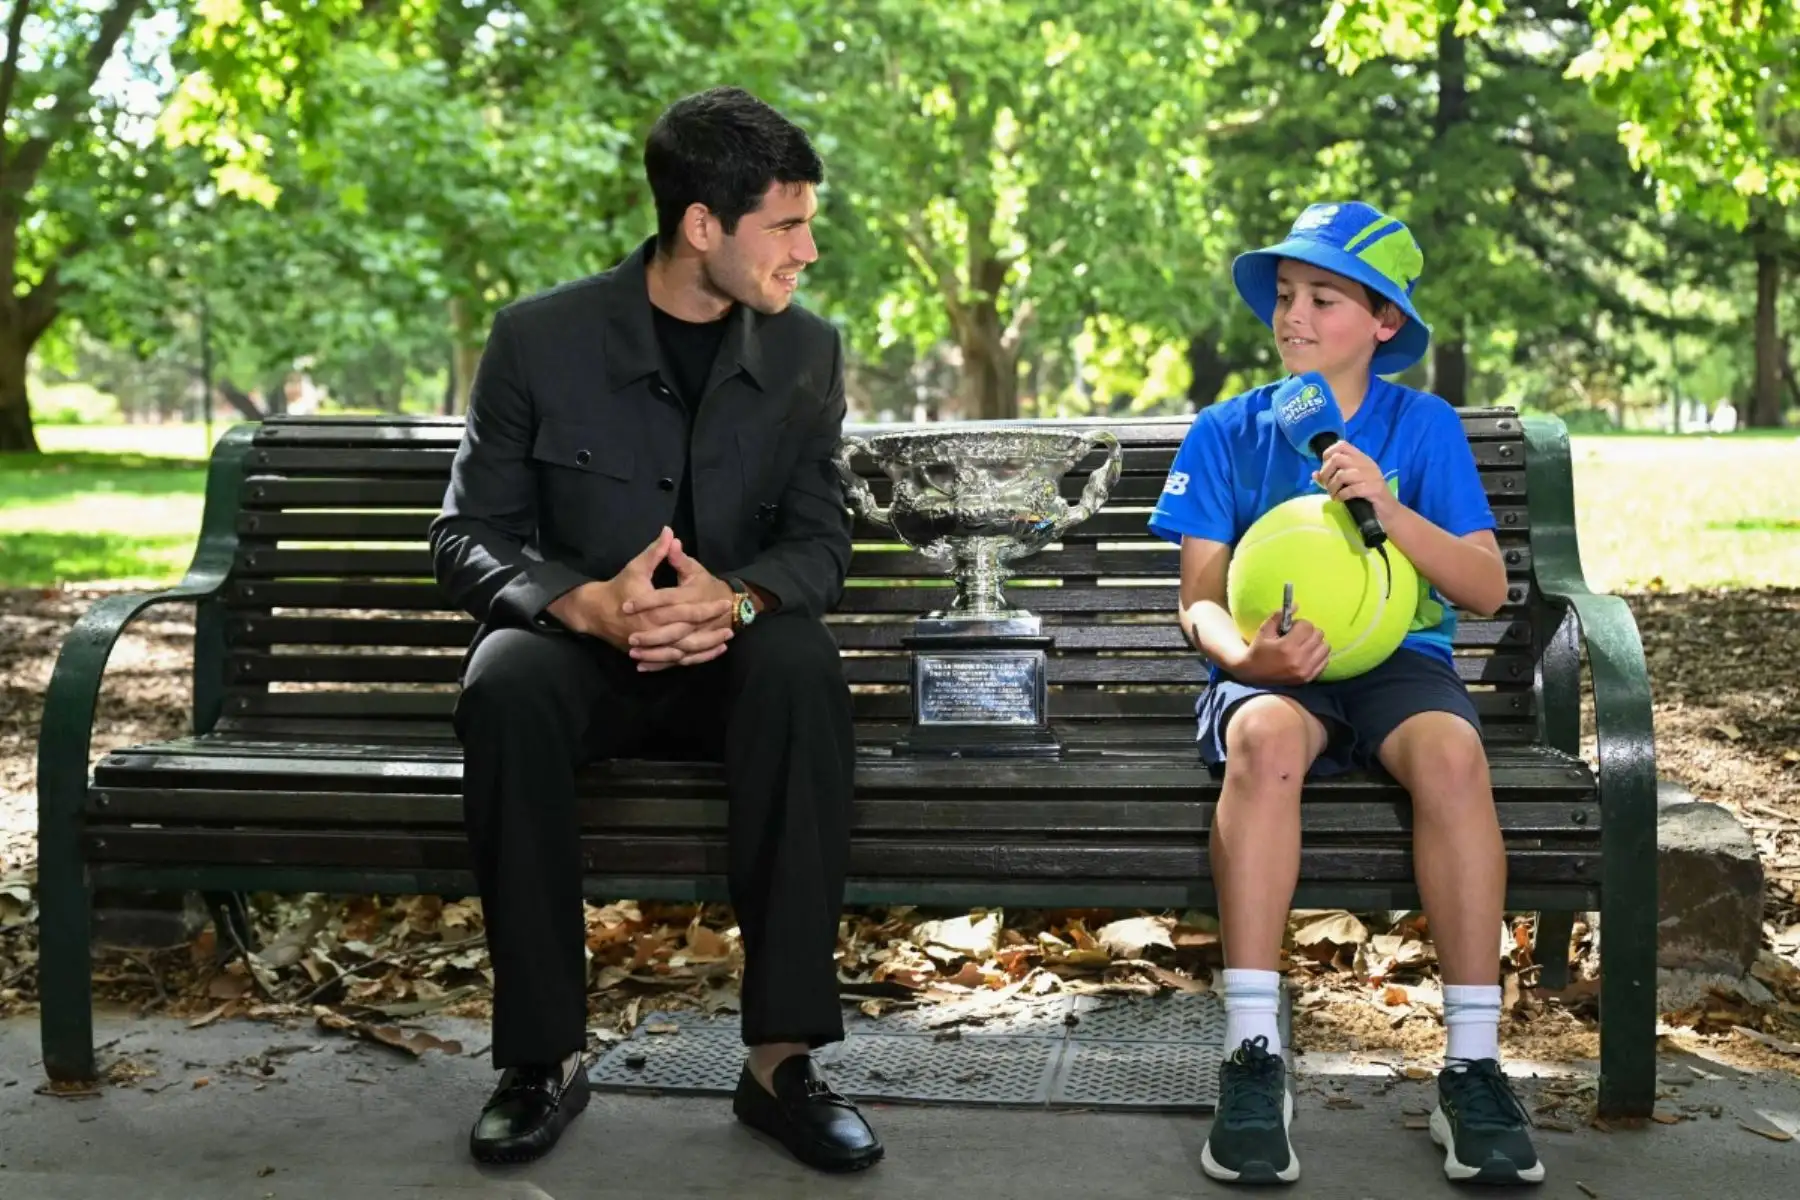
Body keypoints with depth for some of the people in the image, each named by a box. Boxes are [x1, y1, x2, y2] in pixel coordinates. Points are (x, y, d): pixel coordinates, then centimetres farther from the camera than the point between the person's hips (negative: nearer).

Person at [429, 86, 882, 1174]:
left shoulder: (806, 352, 2)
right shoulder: (539, 339, -5)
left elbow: (820, 543, -1)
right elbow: (468, 538, -5)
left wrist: (733, 596, -26)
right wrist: (588, 604, -27)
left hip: (730, 659, 1)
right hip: (584, 650, -1)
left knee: (803, 665, -34)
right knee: (504, 684, -35)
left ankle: (783, 1056, -30)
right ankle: (546, 1054, -24)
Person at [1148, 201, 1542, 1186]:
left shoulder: (1424, 427, 6)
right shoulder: (1227, 432, 7)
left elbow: (1487, 587, -1)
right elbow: (1199, 597, 1)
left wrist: (1386, 507, -17)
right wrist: (1245, 652, -22)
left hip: (1398, 659, 1)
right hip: (1275, 670, 0)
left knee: (1451, 751, -35)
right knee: (1266, 738, -37)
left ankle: (1473, 1065, -28)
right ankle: (1253, 1058, -35)